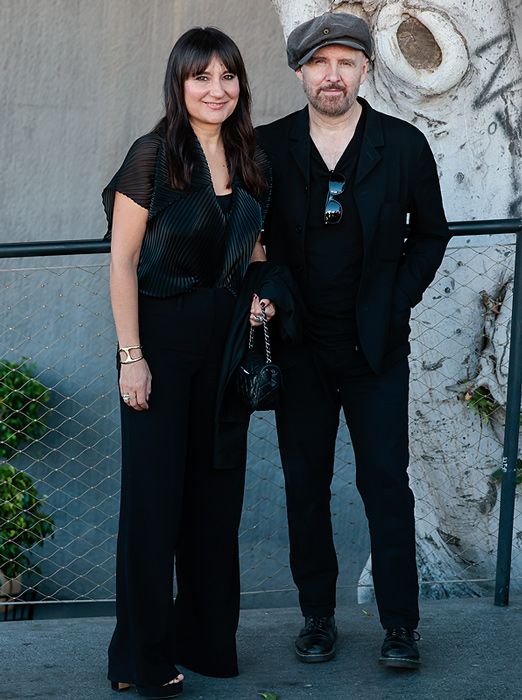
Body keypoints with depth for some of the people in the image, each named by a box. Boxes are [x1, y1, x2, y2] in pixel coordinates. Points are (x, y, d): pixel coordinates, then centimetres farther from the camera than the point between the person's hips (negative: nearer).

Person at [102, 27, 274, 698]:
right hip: (160, 337, -5)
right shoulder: (153, 156, -11)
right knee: (154, 492, 1)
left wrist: (260, 291, -2)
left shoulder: (249, 162, 6)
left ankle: (207, 636, 27)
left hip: (224, 339, 6)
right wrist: (131, 357, -15)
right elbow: (122, 261, -11)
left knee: (217, 487, 12)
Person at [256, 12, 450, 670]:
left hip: (376, 344, -1)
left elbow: (431, 232, 9)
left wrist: (398, 301, 0)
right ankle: (317, 614, 21)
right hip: (299, 345, 1)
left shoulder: (404, 145, -1)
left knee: (386, 482, 0)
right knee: (305, 485, 8)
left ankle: (400, 622, 10)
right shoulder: (267, 146, 0)